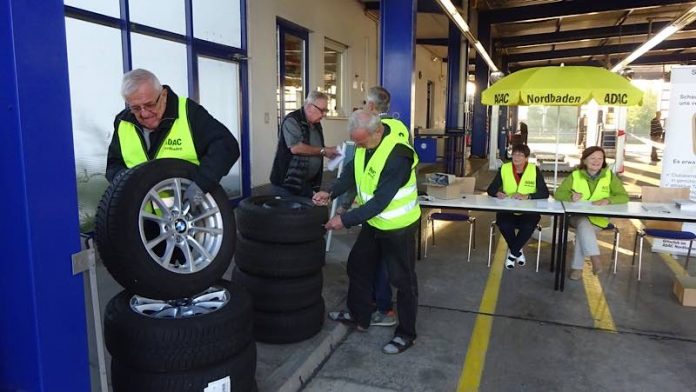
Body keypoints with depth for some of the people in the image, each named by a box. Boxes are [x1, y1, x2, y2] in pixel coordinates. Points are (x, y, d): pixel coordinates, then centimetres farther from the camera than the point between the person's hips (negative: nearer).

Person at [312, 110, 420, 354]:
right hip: (374, 221, 8)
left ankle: (406, 334, 20)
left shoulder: (397, 157, -32)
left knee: (402, 279, 5)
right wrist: (331, 193, -12)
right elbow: (353, 172, 4)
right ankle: (358, 316, 36)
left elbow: (380, 201, -30)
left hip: (399, 226, -8)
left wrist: (345, 220, -27)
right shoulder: (365, 143, -8)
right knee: (358, 267, 17)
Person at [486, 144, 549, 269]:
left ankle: (512, 253, -4)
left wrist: (525, 196, -25)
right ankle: (517, 251, 1)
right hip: (507, 210, 1)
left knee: (528, 226, -32)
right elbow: (491, 189, 3)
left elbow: (544, 193, -9)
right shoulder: (504, 169, 3)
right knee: (504, 224, -30)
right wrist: (498, 193, -21)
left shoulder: (535, 170, -2)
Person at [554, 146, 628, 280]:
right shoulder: (575, 175, 2)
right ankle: (595, 258, -30)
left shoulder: (610, 176, 3)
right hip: (577, 217, 0)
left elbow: (624, 197, -2)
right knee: (584, 225, -34)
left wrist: (607, 200, -23)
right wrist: (570, 196, -24)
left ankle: (577, 267, -19)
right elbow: (558, 193, -1)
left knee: (583, 230, -30)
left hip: (599, 219, 0)